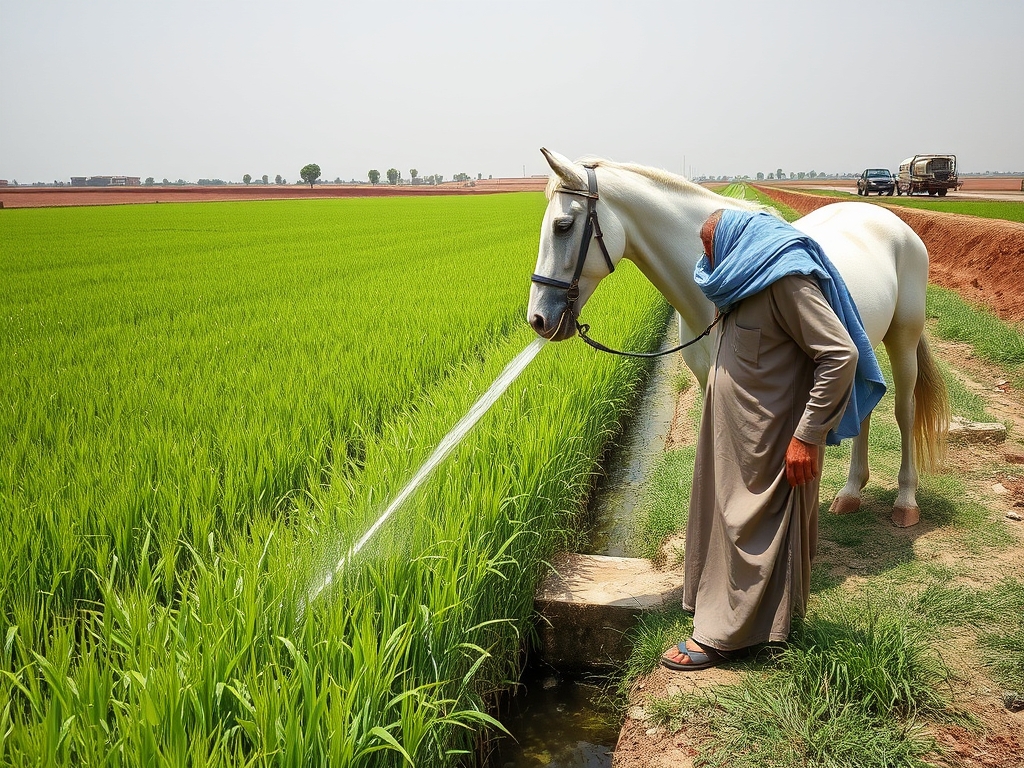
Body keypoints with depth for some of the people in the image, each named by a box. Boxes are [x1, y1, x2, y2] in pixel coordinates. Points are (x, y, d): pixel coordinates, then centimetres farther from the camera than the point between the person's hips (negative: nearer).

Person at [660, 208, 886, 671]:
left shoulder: (785, 279, -20)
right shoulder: (749, 281, 10)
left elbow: (841, 354, -24)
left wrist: (807, 436, -25)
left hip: (769, 441, -10)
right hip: (740, 432, 10)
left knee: (752, 526, 1)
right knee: (735, 517, 18)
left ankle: (727, 634, 13)